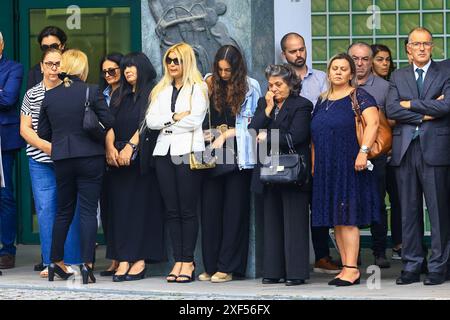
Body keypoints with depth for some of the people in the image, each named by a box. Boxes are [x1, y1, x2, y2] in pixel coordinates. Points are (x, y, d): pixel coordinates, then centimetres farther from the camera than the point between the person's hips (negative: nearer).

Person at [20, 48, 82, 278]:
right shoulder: (32, 95, 10)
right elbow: (24, 129, 7)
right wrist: (45, 145, -8)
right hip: (41, 162, 2)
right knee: (45, 209, 0)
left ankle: (71, 261, 4)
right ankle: (50, 262, 6)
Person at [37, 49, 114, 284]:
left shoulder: (49, 96, 3)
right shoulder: (90, 93, -9)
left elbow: (43, 132, 8)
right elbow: (108, 122, -7)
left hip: (62, 159, 4)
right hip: (90, 157, -3)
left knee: (64, 211, 15)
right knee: (88, 210, -1)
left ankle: (56, 262, 20)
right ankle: (87, 264, -5)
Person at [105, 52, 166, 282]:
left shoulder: (152, 93, 1)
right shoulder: (120, 96, 19)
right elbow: (110, 124, 10)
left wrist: (130, 147, -18)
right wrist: (110, 147, -7)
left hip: (140, 157, -5)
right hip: (118, 158, 5)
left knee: (140, 207, -6)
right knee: (120, 208, -1)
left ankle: (140, 261, -6)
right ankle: (123, 261, -3)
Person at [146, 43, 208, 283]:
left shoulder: (198, 88, 2)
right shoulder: (161, 90, 18)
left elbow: (195, 120, -10)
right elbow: (151, 120, 6)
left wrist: (167, 124, -2)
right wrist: (175, 117, -7)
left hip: (188, 152, -5)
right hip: (164, 153, 5)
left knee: (188, 210, -3)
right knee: (172, 210, 5)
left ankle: (188, 261, 0)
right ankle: (178, 260, 8)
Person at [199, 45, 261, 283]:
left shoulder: (250, 87, 0)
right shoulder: (210, 84, 9)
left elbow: (249, 123, -2)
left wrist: (225, 135, -9)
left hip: (238, 155, -3)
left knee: (234, 210, -1)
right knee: (210, 209, 2)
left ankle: (227, 267, 3)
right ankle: (210, 266, 7)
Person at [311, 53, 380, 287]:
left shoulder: (359, 97, -3)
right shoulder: (322, 101, 17)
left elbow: (373, 122, -15)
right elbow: (314, 136, 22)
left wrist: (363, 151, -24)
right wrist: (314, 164, 15)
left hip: (349, 167, -7)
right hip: (326, 169, 7)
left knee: (347, 219, -10)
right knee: (336, 220, 6)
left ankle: (352, 269, -9)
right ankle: (346, 267, 9)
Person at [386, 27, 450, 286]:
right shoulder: (398, 77, 14)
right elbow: (391, 110, 0)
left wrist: (410, 104, -7)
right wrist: (424, 114, -9)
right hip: (405, 150, 3)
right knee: (409, 211, 6)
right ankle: (411, 266, 11)